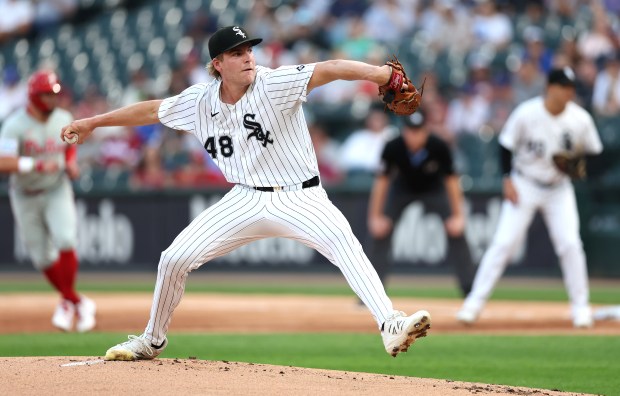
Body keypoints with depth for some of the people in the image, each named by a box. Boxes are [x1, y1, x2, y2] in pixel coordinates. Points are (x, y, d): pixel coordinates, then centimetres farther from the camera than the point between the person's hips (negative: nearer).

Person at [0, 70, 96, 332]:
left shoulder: (63, 120, -3)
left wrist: (71, 163, -3)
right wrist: (38, 165, -41)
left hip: (57, 192, 1)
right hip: (25, 197, -1)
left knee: (65, 242, -22)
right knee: (42, 257, 6)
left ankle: (67, 303, -8)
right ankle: (78, 302, 26)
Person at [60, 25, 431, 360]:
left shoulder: (275, 84, -16)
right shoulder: (200, 101, -1)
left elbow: (329, 69, -30)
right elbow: (152, 110, 14)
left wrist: (378, 73, -47)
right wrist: (93, 122, 21)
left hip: (299, 197, -5)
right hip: (246, 201, 5)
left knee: (344, 242, -33)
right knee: (174, 259, 2)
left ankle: (391, 326, -42)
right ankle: (152, 340, 25)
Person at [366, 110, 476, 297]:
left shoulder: (439, 147, -31)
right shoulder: (393, 148, -30)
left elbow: (451, 179, -20)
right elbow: (382, 180, -21)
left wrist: (458, 216, -22)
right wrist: (375, 216, -22)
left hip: (434, 189, -1)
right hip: (403, 188, 1)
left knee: (456, 232, -14)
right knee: (380, 231, -13)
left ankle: (470, 289, -6)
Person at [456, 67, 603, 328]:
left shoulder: (580, 119, -12)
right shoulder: (526, 113, -18)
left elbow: (593, 151, 2)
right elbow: (506, 145, -5)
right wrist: (507, 179, -11)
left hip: (559, 189, 2)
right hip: (524, 186, -2)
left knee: (570, 244, -10)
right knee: (504, 243, -8)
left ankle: (580, 306, 4)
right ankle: (475, 301, -2)